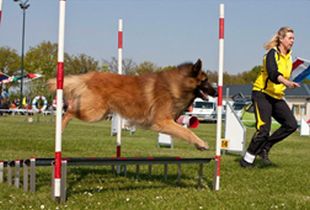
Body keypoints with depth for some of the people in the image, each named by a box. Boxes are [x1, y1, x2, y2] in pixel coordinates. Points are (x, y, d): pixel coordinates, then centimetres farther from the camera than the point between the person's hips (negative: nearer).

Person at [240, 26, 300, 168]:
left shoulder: (288, 56, 10)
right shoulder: (273, 53, -15)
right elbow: (272, 73, -34)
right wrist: (286, 82, -50)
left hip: (277, 96, 8)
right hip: (262, 94, -8)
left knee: (291, 124, -8)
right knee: (263, 130, -14)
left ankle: (265, 148, 5)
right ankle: (247, 159, 2)